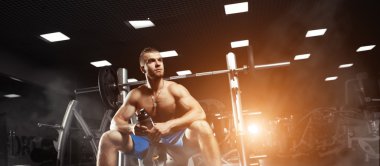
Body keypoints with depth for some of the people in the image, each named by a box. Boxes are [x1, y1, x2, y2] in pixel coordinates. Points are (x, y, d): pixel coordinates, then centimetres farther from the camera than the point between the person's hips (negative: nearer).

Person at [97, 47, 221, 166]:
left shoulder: (175, 89, -9)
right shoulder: (136, 95, -1)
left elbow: (200, 113, -23)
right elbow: (116, 122, -2)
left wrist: (168, 125, -38)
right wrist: (132, 128, -27)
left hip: (175, 139, -3)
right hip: (147, 142, 3)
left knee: (200, 126, -34)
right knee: (108, 138, -16)